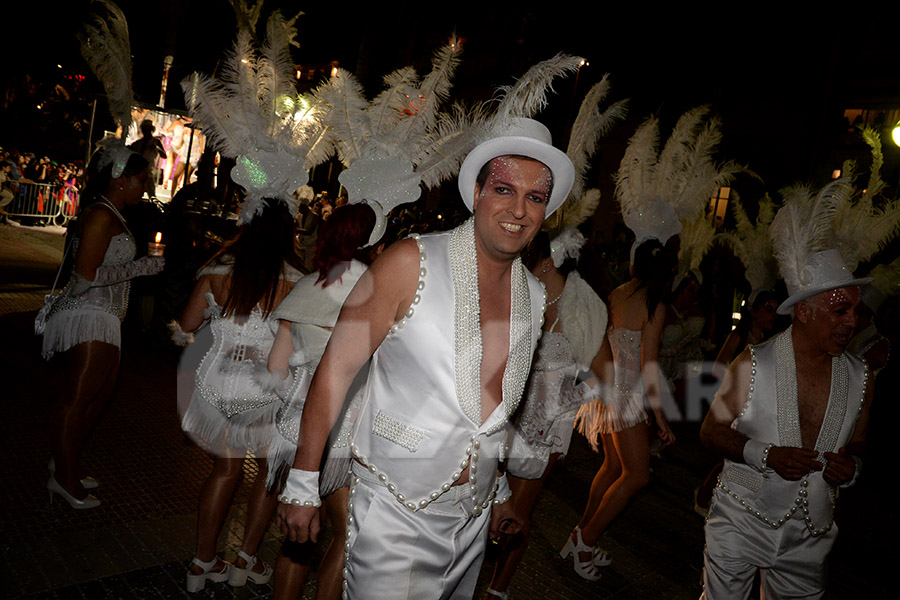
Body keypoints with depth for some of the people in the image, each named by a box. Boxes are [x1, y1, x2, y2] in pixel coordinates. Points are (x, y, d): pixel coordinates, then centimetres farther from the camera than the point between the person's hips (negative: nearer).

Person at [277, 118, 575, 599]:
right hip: (393, 518, -5)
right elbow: (337, 368, -13)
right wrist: (302, 485, -12)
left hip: (474, 522, 5)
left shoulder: (536, 298, 2)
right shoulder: (411, 264, -15)